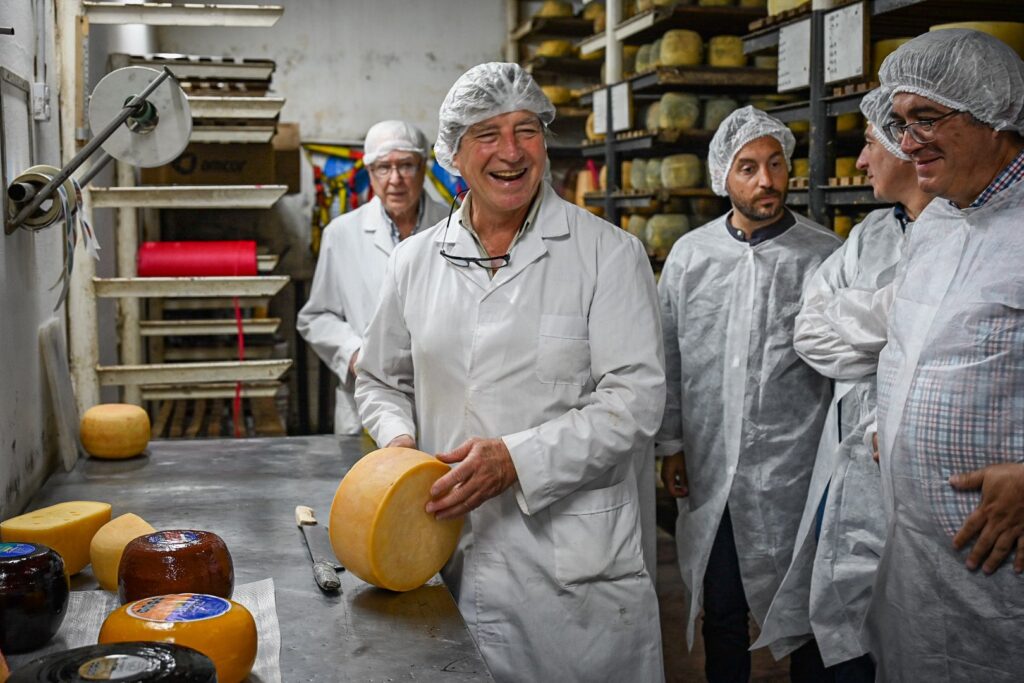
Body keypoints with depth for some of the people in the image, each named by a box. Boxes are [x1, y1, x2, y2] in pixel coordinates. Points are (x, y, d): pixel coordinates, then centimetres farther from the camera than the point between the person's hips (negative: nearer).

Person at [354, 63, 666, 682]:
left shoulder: (608, 254, -4)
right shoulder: (415, 263, 7)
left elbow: (634, 399, -11)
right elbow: (381, 381, 19)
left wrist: (516, 459, -21)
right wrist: (400, 438, -3)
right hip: (449, 557, 3)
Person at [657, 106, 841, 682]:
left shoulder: (826, 255, -4)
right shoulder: (690, 254, 5)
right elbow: (670, 358, 10)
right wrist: (671, 444, 9)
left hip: (796, 477, -2)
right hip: (709, 471, 3)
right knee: (721, 609, 17)